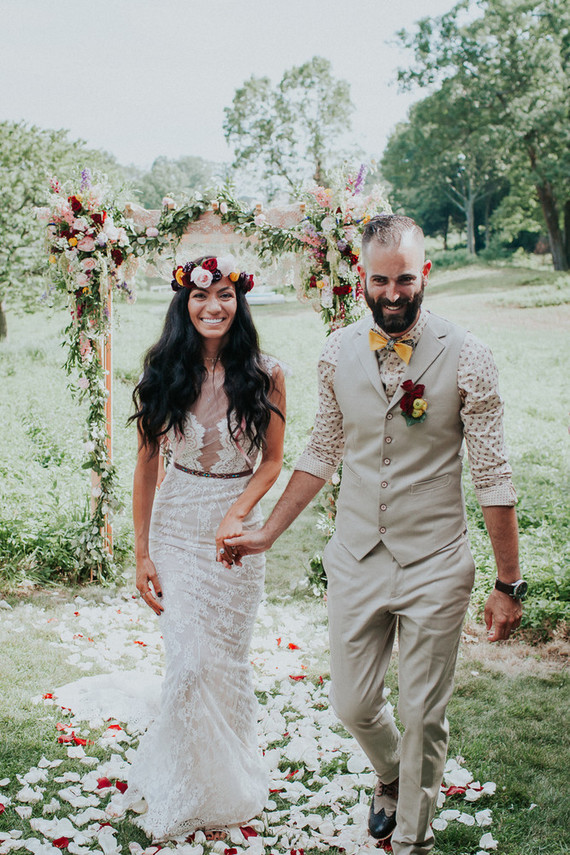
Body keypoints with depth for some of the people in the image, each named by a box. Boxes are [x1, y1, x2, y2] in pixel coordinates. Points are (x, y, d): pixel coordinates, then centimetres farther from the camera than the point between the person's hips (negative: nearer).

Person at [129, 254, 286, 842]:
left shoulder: (264, 375, -7)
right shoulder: (164, 376, -4)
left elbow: (272, 460, 0)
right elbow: (147, 463, 0)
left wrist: (237, 516, -18)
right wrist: (142, 554, -2)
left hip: (239, 525, 0)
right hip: (177, 526, 0)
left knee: (229, 659, 9)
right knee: (188, 662, -1)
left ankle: (229, 784, 32)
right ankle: (187, 790, 23)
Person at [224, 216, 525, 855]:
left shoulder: (466, 359, -11)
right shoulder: (339, 353, -1)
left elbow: (491, 478, -8)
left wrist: (509, 584, -7)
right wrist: (267, 533, 11)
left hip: (434, 567, -3)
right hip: (356, 561, 3)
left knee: (423, 717, 7)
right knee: (353, 706, 13)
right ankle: (391, 777, 47)